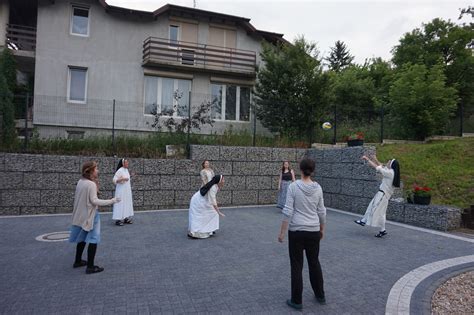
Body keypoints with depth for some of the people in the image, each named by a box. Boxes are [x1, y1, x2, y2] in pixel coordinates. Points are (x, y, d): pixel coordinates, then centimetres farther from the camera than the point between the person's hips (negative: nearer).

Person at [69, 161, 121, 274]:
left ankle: (78, 261, 34)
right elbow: (94, 201, -22)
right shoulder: (91, 184, -20)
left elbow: (77, 198, 13)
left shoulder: (80, 182, 5)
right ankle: (90, 267, 1)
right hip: (90, 215, -9)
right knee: (93, 240, -2)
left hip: (81, 215, 9)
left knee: (82, 238, 22)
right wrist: (111, 201, -20)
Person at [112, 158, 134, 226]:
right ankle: (118, 219, -2)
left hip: (127, 191, 8)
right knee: (120, 204, -6)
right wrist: (123, 179, -27)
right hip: (121, 191, -8)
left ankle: (125, 218, 16)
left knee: (127, 204, 9)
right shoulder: (120, 171, -14)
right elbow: (114, 180, -19)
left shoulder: (126, 170, 10)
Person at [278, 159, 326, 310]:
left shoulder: (293, 186, -14)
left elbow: (288, 212, -15)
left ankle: (297, 301, 18)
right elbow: (321, 212, 5)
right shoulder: (318, 188, -2)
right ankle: (320, 296, 37)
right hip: (314, 231, 4)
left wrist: (282, 232, -7)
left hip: (297, 231, -4)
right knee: (314, 262, 22)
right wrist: (322, 229, 19)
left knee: (296, 266, 8)